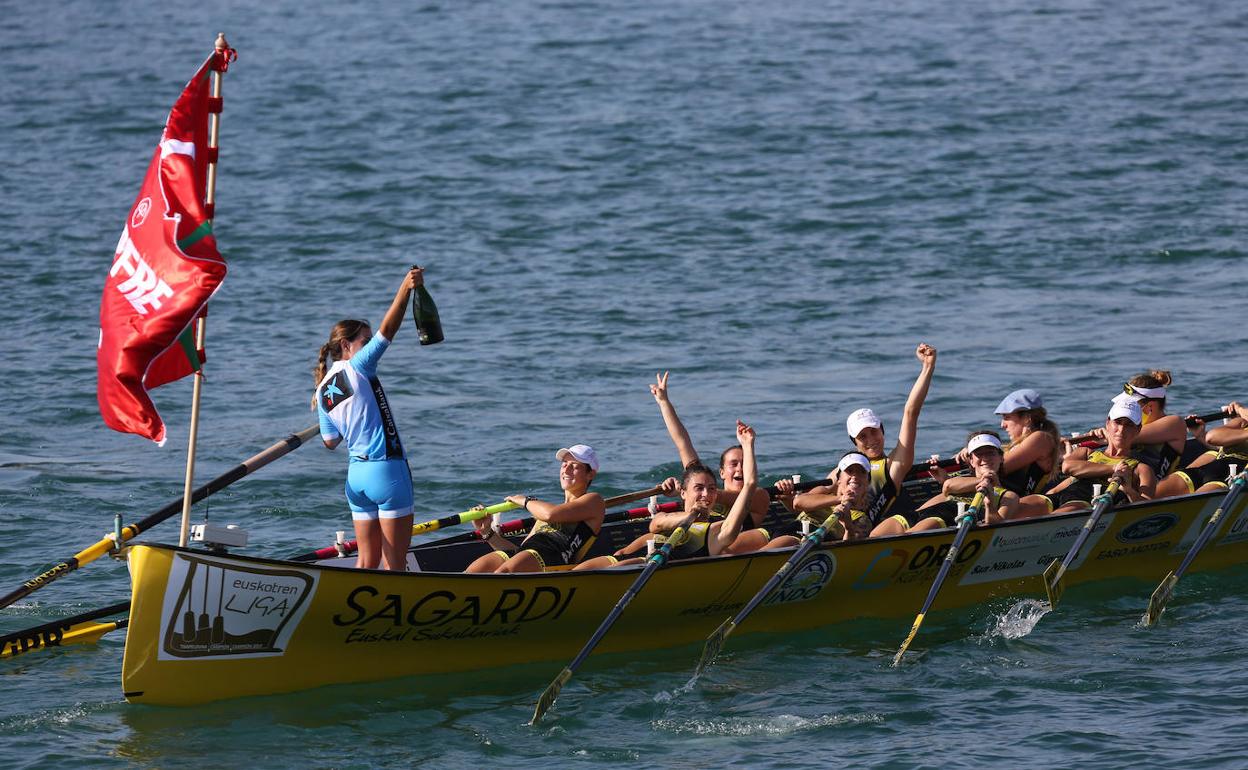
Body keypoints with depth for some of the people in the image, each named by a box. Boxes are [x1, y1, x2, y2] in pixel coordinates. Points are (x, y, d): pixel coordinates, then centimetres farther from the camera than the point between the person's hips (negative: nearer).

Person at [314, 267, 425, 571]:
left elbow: (330, 441, 17)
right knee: (394, 563, -4)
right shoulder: (356, 369, -8)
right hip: (387, 469, -7)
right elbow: (387, 330, -18)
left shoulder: (323, 391, 11)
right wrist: (406, 288, -23)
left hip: (356, 474, 7)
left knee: (367, 560, 13)